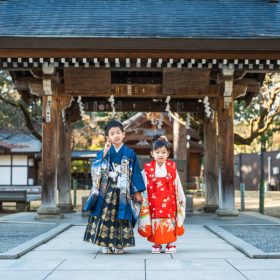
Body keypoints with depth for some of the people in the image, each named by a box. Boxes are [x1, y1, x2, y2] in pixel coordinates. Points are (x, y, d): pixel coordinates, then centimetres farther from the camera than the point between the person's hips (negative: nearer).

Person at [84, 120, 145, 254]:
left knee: (121, 217, 1)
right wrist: (104, 152, -18)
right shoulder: (104, 152, 5)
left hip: (123, 192, 0)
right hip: (106, 191, 0)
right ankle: (106, 244, 5)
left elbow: (135, 173, 4)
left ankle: (119, 245, 9)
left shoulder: (130, 153, 4)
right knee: (105, 216, -2)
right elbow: (96, 168, -10)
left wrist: (137, 192, 0)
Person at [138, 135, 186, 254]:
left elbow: (177, 185, 7)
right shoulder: (147, 169, -3)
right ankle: (156, 244, 14)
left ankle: (171, 244, 13)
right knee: (155, 222, 3)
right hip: (153, 202, 0)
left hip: (169, 202, 1)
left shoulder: (172, 167, 1)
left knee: (170, 222, 3)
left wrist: (182, 198, 12)